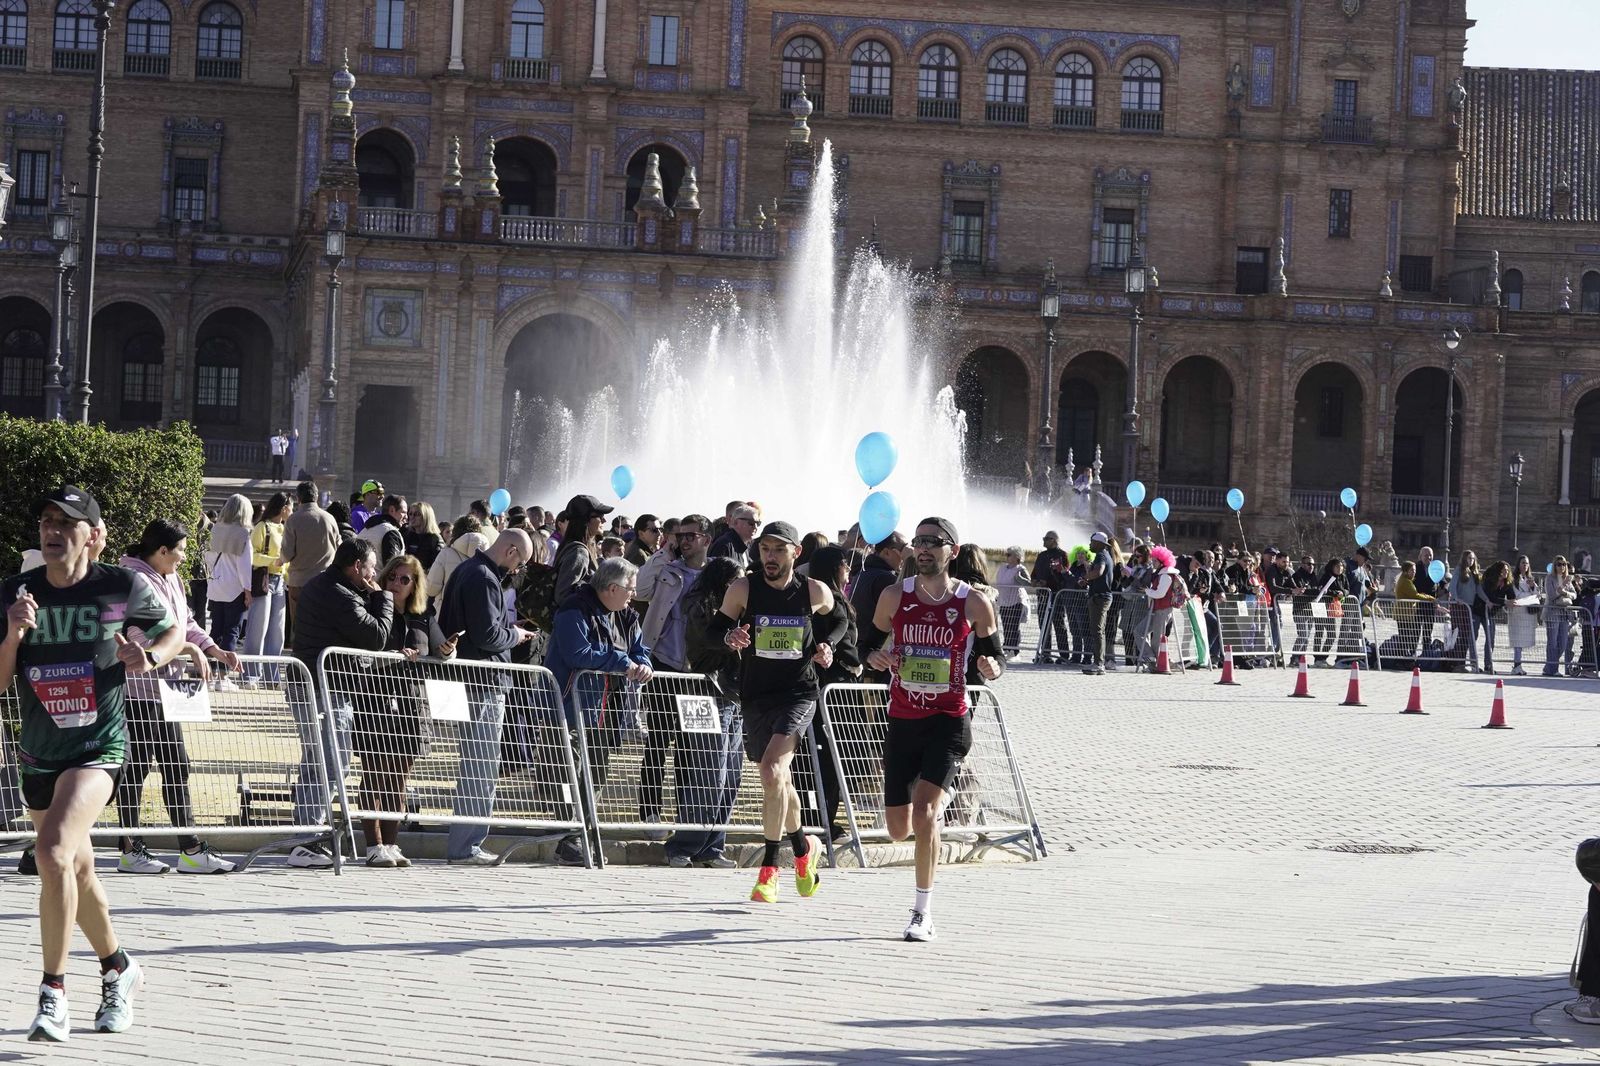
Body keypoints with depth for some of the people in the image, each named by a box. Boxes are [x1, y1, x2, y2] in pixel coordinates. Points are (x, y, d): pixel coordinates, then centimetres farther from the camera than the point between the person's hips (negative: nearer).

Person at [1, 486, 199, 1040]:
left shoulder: (123, 588, -8)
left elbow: (172, 631, 10)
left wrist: (150, 657, -11)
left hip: (98, 748, -5)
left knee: (53, 852, -26)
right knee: (77, 871, 18)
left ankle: (53, 994, -21)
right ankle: (118, 969, 42)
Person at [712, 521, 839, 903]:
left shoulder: (816, 593, -2)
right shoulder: (743, 589, -2)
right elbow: (716, 628, 7)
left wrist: (827, 644, -1)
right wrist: (730, 636, -15)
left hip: (799, 693, -3)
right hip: (756, 695, 3)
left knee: (772, 771, -22)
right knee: (780, 780, 15)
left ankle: (769, 868, -15)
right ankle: (804, 847, 41)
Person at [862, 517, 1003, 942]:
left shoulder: (974, 604, -3)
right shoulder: (895, 596, 2)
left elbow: (996, 657, 7)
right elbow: (870, 644, 12)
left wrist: (991, 667, -16)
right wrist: (876, 657, -12)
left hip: (948, 720, -3)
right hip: (902, 720, 3)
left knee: (925, 812, -21)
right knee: (899, 829, 7)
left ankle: (923, 914, -12)